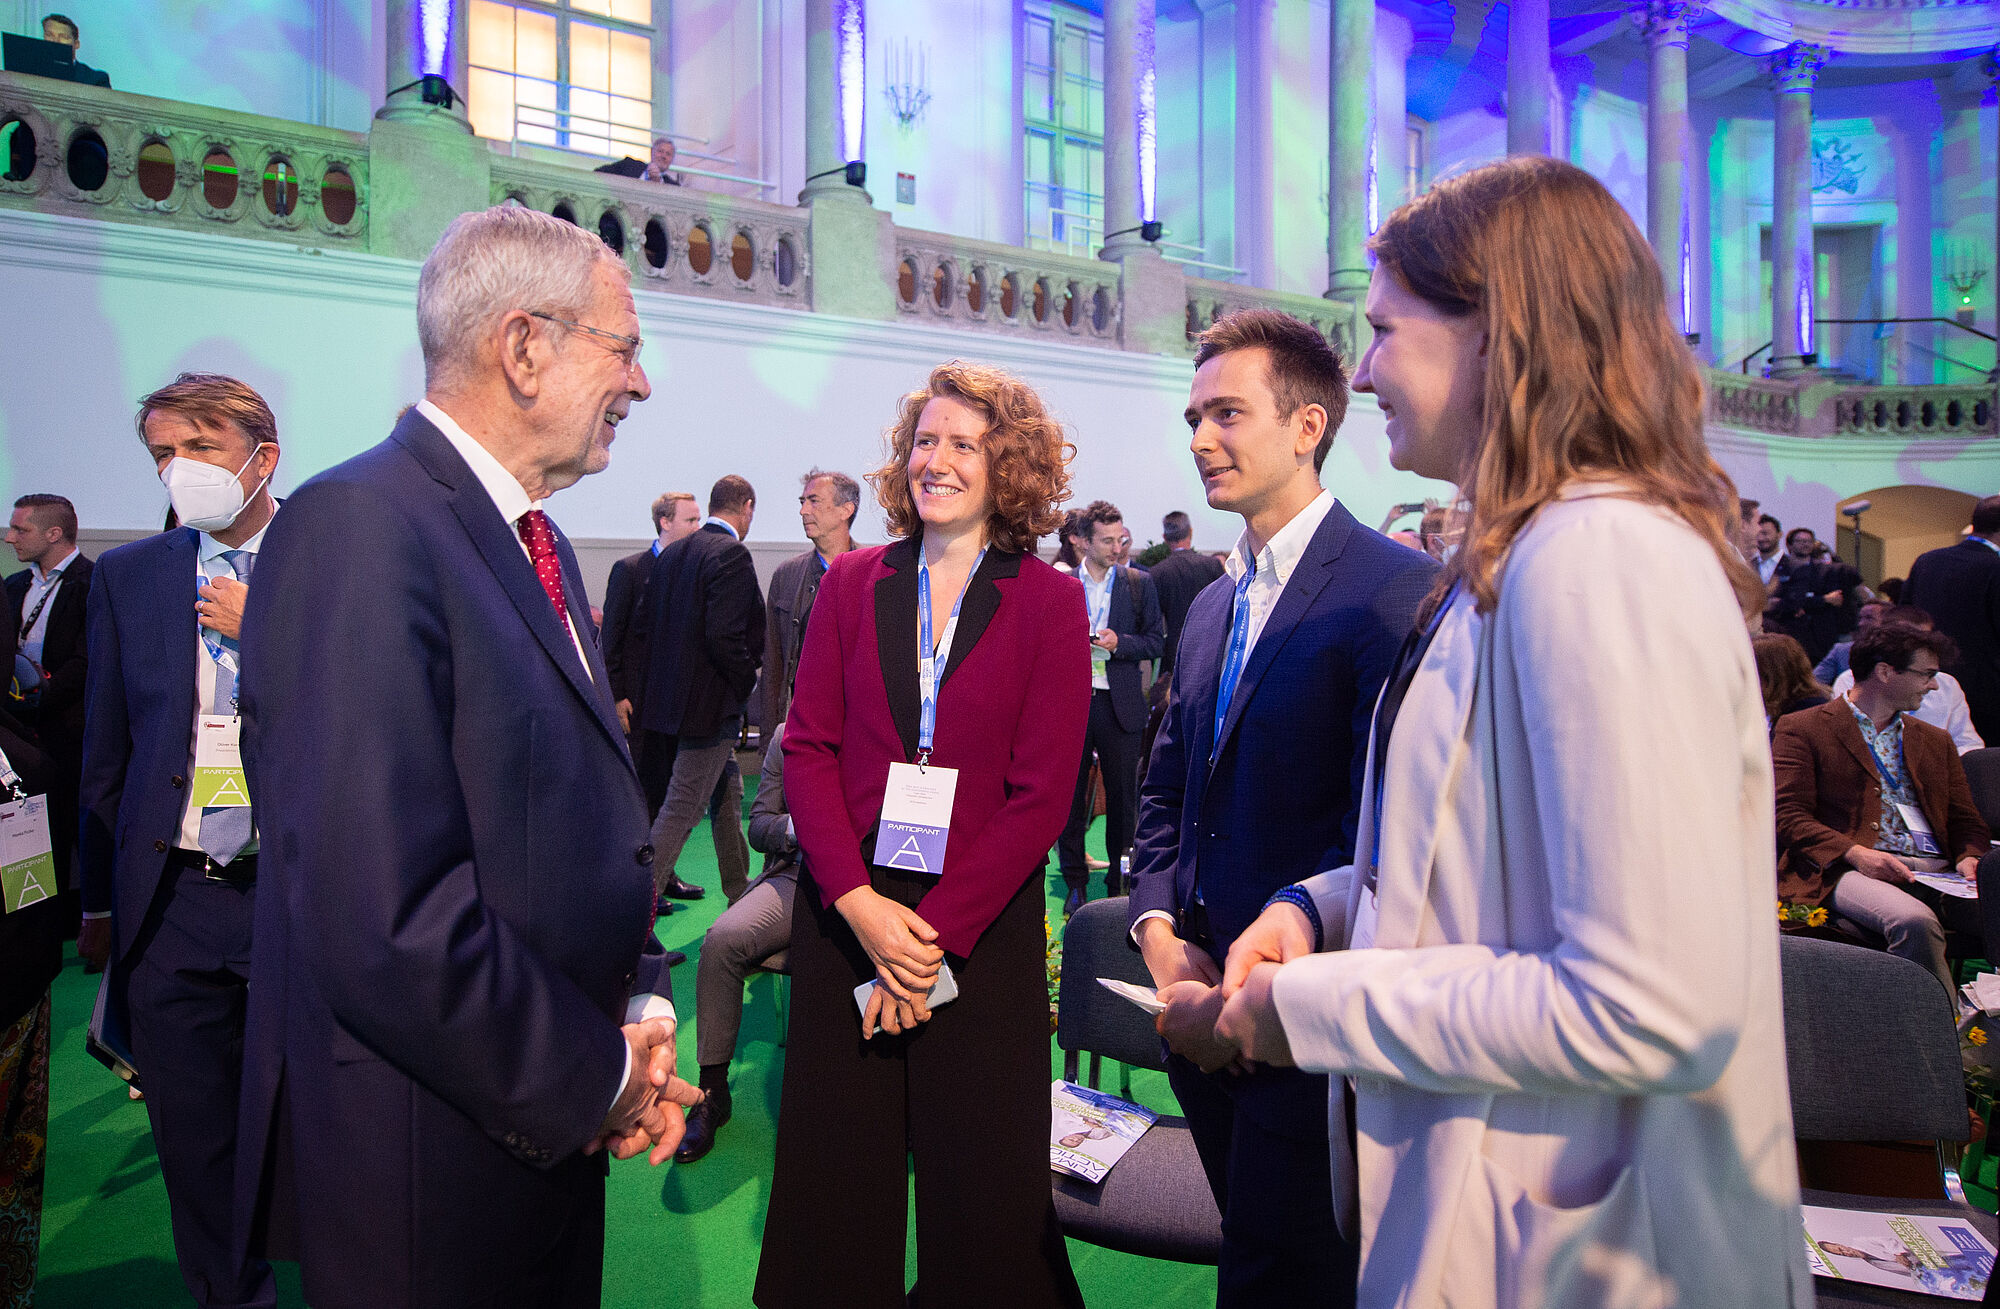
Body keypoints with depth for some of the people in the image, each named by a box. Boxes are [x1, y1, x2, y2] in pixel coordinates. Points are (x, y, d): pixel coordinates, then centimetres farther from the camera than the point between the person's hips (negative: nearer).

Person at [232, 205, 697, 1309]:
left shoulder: (540, 546, 8)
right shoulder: (358, 526, -21)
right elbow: (384, 922, -28)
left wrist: (639, 1004, 2)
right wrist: (595, 1076, -15)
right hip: (430, 1163, -8)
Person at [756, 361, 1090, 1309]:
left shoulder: (1050, 601, -3)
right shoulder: (851, 583, 3)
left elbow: (1042, 792, -7)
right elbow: (807, 748, 0)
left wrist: (936, 933, -12)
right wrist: (859, 901, -12)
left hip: (982, 925, -2)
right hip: (846, 913, 2)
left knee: (980, 1175, 11)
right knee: (836, 1168, 14)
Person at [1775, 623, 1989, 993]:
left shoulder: (1935, 740, 28)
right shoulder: (1801, 729, 7)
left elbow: (1966, 821, 25)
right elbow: (1788, 816, -2)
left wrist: (1970, 859, 1)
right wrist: (1855, 853, -17)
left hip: (1937, 871, 6)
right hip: (1847, 871, -5)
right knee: (1914, 921, -36)